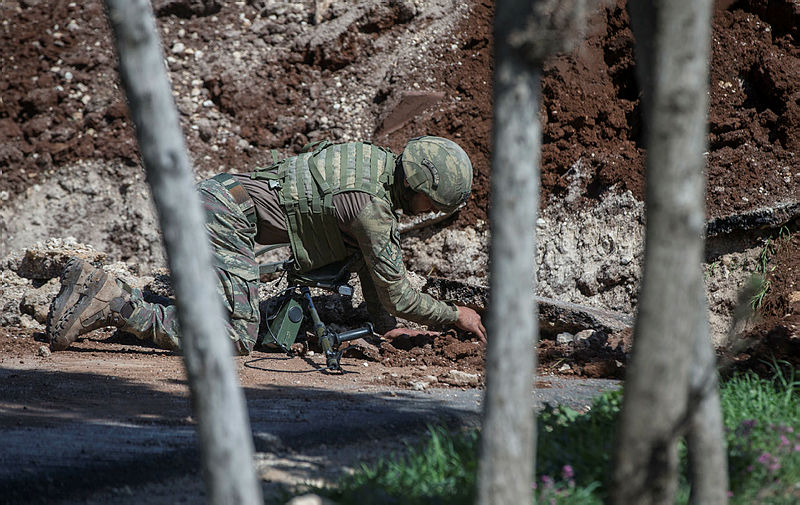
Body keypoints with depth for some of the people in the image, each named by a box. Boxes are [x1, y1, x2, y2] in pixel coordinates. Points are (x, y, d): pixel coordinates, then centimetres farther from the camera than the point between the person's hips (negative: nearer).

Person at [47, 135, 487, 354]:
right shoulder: (373, 206, -15)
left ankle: (93, 288, 11)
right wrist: (456, 316, 8)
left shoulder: (376, 161, 13)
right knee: (236, 338, -14)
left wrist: (385, 326, 26)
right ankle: (110, 303, -18)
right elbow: (398, 295, -7)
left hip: (213, 193, 10)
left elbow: (368, 254, 24)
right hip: (227, 217, -10)